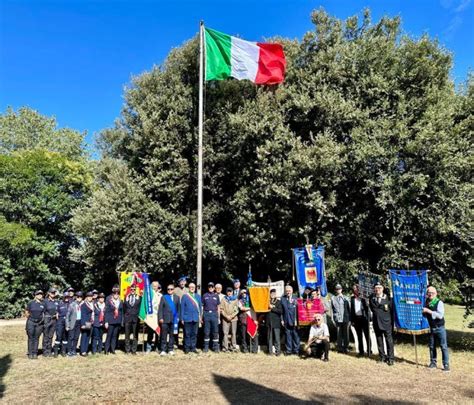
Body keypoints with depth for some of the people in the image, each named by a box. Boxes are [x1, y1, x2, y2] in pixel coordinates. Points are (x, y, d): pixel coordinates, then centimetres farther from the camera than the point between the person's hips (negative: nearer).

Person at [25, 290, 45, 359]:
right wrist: (30, 319, 11)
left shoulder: (43, 304, 6)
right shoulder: (30, 303, 1)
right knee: (30, 338, 2)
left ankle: (35, 353, 11)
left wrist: (42, 319, 3)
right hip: (31, 322, -1)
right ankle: (30, 353, 8)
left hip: (39, 323, 2)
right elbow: (27, 313, 8)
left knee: (36, 338, 5)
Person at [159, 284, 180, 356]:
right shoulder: (164, 297, 6)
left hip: (174, 320, 2)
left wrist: (178, 317, 2)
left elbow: (178, 309, 11)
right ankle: (163, 350, 5)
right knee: (164, 336, -1)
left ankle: (170, 350, 15)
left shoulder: (177, 298, 11)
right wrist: (160, 318, -7)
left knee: (172, 335, 6)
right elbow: (160, 309, 2)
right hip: (165, 320, -2)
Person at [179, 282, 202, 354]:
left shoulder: (198, 296, 11)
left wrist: (200, 317, 5)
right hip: (187, 318, -3)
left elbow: (200, 307, 12)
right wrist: (182, 318, -3)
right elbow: (182, 307, 1)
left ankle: (193, 348, 16)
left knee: (194, 334, 7)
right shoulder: (185, 296, 1)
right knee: (187, 334, 2)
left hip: (196, 318, 3)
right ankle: (187, 348, 12)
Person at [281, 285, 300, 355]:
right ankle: (289, 350, 18)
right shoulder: (283, 298, 4)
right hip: (286, 321, 2)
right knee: (288, 335, 8)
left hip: (294, 321, -2)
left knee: (295, 335, 6)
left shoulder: (295, 299, -4)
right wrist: (282, 319, 2)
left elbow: (297, 309, -5)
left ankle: (296, 350, 17)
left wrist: (296, 320, -8)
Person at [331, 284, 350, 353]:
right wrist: (334, 317, -5)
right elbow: (332, 308, 3)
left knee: (346, 334, 5)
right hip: (338, 319, 0)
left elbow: (349, 308, 8)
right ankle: (340, 348, 12)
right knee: (339, 334, 3)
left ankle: (346, 347, 16)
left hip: (345, 319, 1)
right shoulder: (333, 298, 5)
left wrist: (350, 318, 4)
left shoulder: (345, 298, 5)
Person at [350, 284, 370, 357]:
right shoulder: (352, 299, 5)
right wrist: (352, 320, 2)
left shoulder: (362, 298, -2)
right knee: (359, 336, 10)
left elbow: (367, 308, -3)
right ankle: (361, 351, 18)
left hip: (363, 318, -3)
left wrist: (367, 317, -12)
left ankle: (369, 351, 14)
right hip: (356, 319, 3)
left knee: (367, 335, 3)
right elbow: (351, 310, 5)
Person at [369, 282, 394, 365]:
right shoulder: (372, 298, 6)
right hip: (376, 322, 3)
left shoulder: (387, 297, -2)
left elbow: (391, 308, -4)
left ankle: (390, 358, 5)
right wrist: (383, 307, -2)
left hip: (386, 321, -3)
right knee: (379, 340, 11)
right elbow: (372, 308, 1)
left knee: (389, 340, -2)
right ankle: (382, 356, 22)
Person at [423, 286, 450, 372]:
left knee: (443, 346, -2)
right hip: (431, 328, 5)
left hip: (440, 328, -5)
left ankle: (446, 365, 7)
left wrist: (428, 311, -27)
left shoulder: (439, 302, -13)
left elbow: (440, 315, -25)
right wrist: (423, 311, -3)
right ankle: (433, 363, 25)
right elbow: (425, 315, 18)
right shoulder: (426, 303, 3)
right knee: (432, 346, 13)